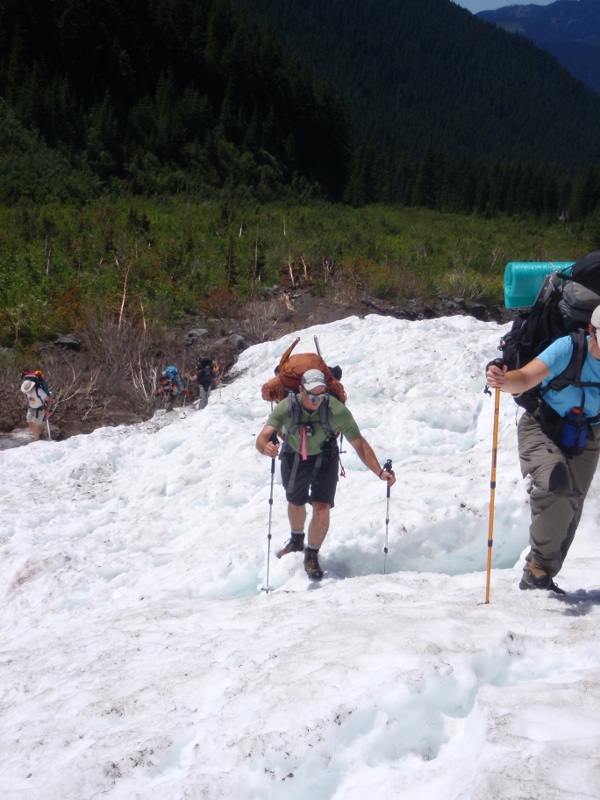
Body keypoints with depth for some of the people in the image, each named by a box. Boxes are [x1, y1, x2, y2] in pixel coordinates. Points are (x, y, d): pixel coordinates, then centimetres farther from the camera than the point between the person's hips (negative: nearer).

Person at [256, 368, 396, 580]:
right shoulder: (286, 408, -32)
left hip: (324, 460, -1)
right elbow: (261, 439, -39)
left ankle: (311, 556, 10)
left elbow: (360, 444, -27)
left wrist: (380, 472, -37)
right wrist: (267, 447, -63)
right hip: (293, 460, 2)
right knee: (295, 504, 23)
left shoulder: (337, 411, -33)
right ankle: (297, 541, 56)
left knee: (322, 508, -17)